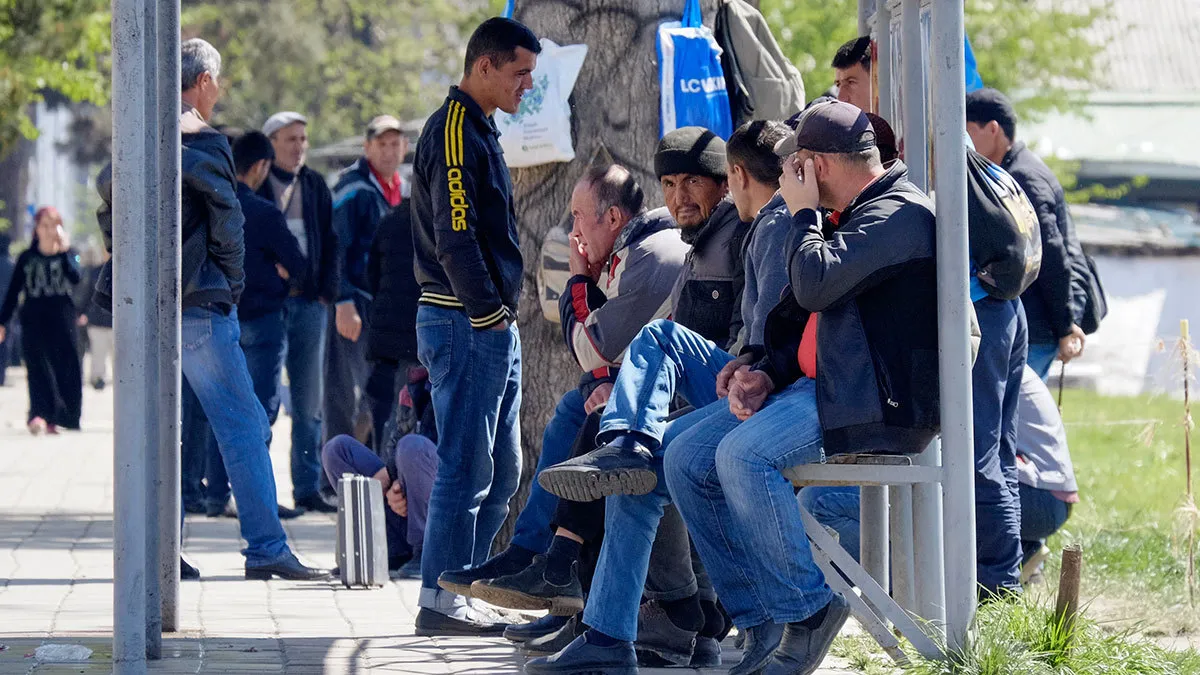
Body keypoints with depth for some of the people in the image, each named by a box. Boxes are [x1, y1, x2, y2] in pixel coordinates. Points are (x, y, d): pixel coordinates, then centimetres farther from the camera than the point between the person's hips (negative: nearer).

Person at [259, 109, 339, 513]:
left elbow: (330, 241, 15)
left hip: (309, 302, 5)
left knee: (309, 402, 6)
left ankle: (308, 488, 11)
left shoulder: (315, 186, 12)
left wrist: (327, 291, 4)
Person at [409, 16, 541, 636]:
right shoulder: (454, 130, -12)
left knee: (501, 469, 12)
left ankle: (460, 590, 15)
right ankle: (441, 603, -4)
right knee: (466, 466, -8)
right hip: (467, 326, -10)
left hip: (492, 327, 10)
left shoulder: (478, 130, 20)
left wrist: (501, 315, 16)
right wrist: (487, 312, -18)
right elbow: (455, 235, -19)